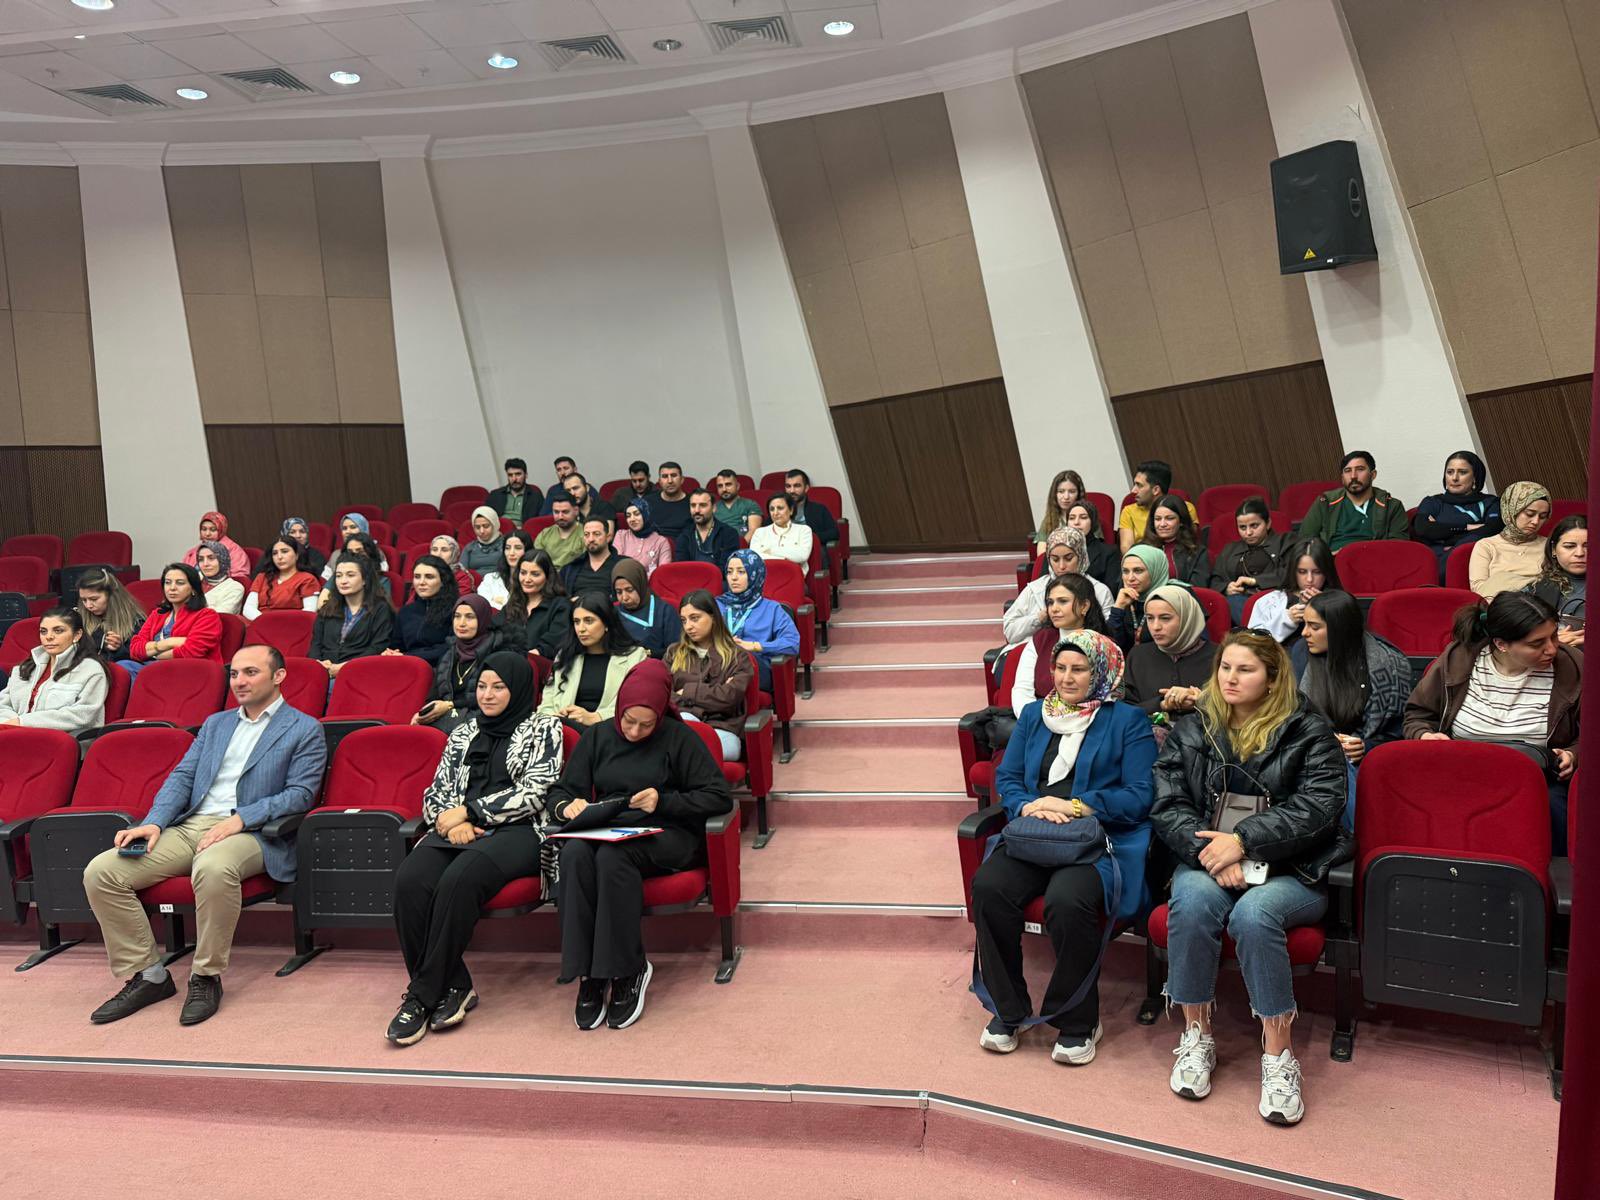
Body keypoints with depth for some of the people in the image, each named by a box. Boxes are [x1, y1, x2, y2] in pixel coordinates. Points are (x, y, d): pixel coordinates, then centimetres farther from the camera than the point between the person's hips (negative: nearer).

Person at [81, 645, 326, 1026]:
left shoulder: (304, 730, 5)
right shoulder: (215, 723, 25)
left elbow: (300, 794, -5)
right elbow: (182, 777, 17)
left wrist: (239, 819, -17)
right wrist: (153, 823, -2)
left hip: (249, 833, -6)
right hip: (189, 826, 6)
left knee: (213, 869, -40)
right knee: (100, 872, -14)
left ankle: (206, 977, -19)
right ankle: (147, 976, -2)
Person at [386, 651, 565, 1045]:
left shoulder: (543, 729, 9)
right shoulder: (463, 733, 25)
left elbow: (532, 793, -3)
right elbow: (436, 791, 19)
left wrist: (469, 812, -7)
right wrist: (451, 821, -4)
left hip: (517, 831, -4)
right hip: (458, 830, 5)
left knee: (459, 880, -35)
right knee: (409, 880, -28)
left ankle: (423, 995, -22)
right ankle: (453, 987, -20)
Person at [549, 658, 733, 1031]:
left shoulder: (679, 737, 2)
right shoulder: (597, 737, 13)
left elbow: (719, 797, -3)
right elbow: (558, 792, 14)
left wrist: (664, 802, -14)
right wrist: (567, 806, -10)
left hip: (665, 836, -3)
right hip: (606, 831, 4)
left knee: (612, 855, -37)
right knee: (575, 853, -33)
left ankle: (628, 971, -23)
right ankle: (589, 975, -27)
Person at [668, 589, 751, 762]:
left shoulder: (737, 657, 13)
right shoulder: (674, 653, 21)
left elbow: (728, 698, -5)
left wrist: (687, 691, 2)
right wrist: (711, 694, -3)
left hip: (721, 731, -2)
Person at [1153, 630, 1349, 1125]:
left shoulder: (1307, 731, 3)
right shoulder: (1190, 731, 12)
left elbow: (1318, 804, -10)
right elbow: (1168, 807, 4)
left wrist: (1243, 840, -19)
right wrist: (1208, 850, -16)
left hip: (1292, 870, -2)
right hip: (1208, 861, 2)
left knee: (1253, 914, -34)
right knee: (1192, 902, -32)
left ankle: (1278, 1052, -20)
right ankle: (1196, 1034, -15)